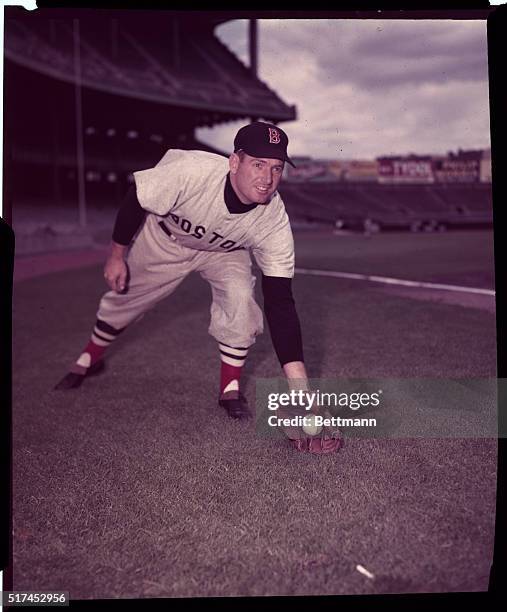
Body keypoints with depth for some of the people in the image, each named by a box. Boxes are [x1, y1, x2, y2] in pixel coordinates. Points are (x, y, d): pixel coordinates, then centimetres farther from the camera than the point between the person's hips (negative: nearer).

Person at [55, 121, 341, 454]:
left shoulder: (274, 222, -36)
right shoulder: (190, 171, -43)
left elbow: (280, 304, -36)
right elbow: (135, 202, -23)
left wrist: (300, 386, -42)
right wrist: (117, 256, -12)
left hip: (223, 251, 1)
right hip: (163, 238, 0)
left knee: (240, 298, -24)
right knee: (123, 296, 12)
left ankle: (231, 389, -1)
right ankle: (90, 359, 45)